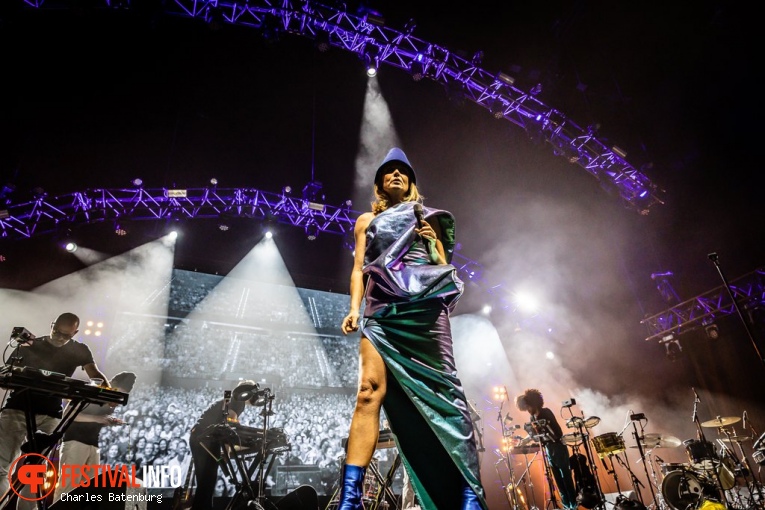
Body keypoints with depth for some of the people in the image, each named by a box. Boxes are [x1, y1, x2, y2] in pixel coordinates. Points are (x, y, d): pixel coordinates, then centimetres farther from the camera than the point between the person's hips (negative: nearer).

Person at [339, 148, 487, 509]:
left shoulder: (426, 217, 26)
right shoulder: (367, 220, 25)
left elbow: (443, 264, 20)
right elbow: (359, 268, 15)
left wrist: (432, 240, 0)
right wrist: (354, 309, -1)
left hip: (425, 304, 1)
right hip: (382, 308, 0)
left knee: (442, 388, -10)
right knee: (370, 389, -17)